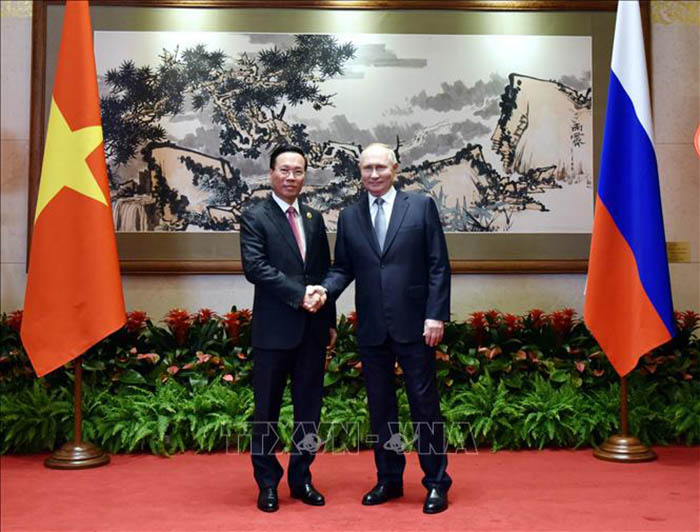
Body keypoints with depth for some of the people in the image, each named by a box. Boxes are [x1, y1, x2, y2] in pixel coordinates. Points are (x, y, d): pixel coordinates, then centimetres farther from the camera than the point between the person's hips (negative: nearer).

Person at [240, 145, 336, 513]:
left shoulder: (314, 218, 13)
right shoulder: (255, 217, -3)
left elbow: (325, 272, 14)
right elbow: (255, 267, -16)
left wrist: (330, 321, 11)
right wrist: (299, 295, -18)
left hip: (312, 329, 5)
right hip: (274, 329, -5)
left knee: (308, 409, 11)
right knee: (267, 410, 6)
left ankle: (301, 478, 25)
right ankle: (267, 483, 21)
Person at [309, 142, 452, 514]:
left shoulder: (421, 206, 0)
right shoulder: (349, 217, 9)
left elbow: (439, 265, -3)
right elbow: (343, 268, 10)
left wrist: (436, 315, -10)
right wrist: (325, 288, -11)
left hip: (414, 325, -3)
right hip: (371, 328, 4)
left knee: (424, 403, 4)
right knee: (380, 406, 12)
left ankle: (436, 482, 17)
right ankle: (389, 479, 26)